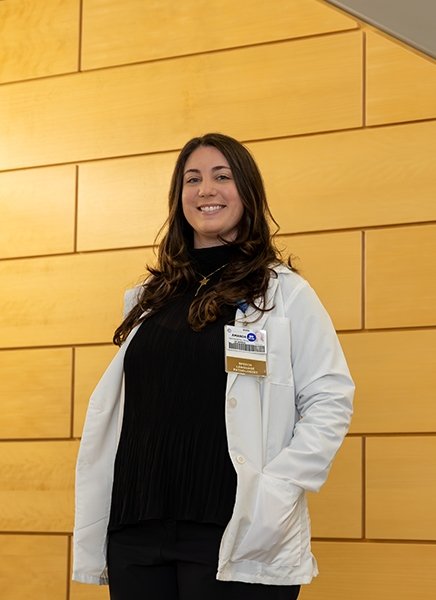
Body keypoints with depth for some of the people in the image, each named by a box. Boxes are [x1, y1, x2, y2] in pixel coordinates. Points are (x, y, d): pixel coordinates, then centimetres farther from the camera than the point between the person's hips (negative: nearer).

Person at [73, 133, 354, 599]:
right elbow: (112, 410, 17)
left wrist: (278, 492, -16)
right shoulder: (150, 298, 15)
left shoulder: (283, 291, 1)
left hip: (235, 536, -4)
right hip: (136, 534, 5)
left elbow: (331, 400, -4)